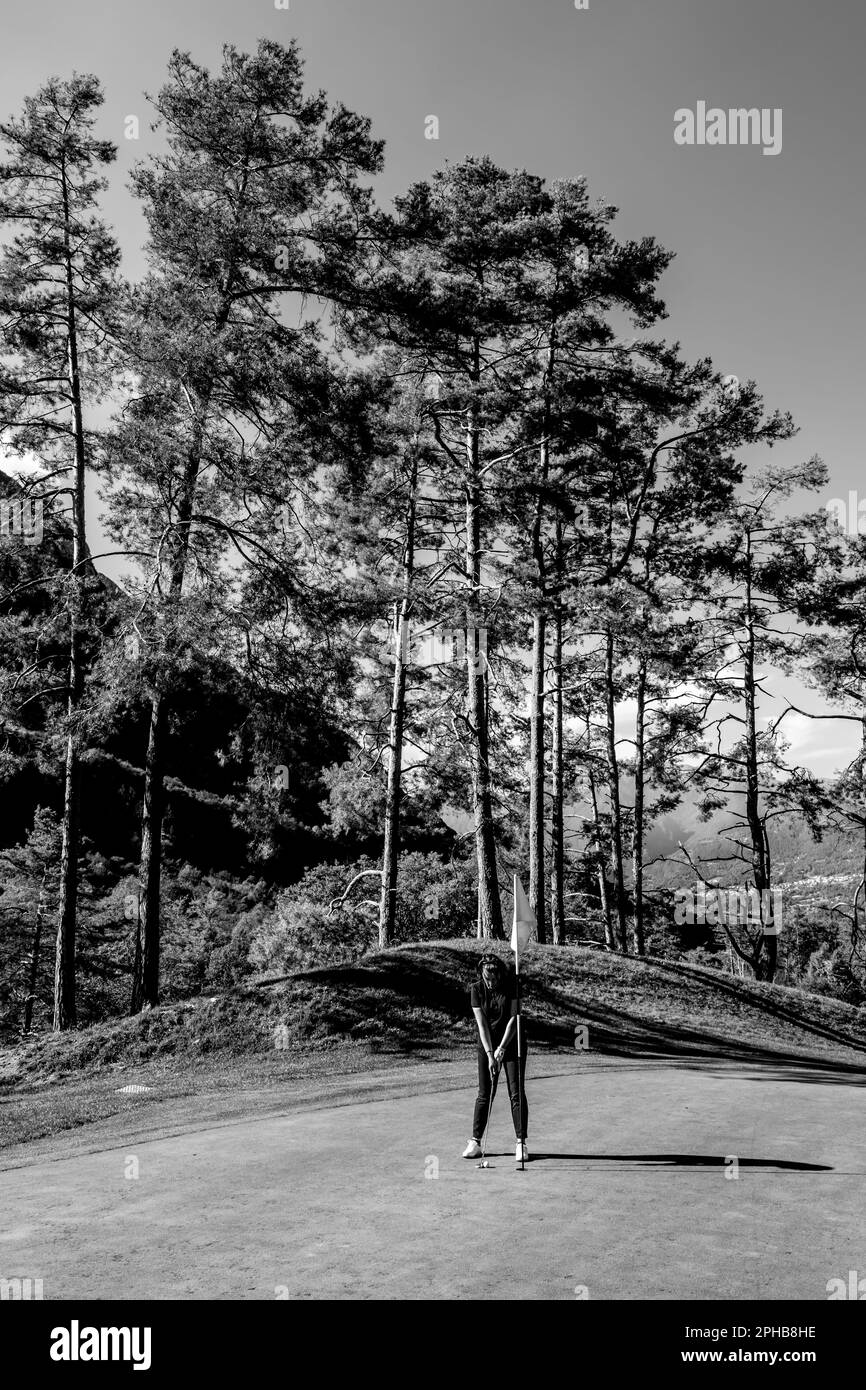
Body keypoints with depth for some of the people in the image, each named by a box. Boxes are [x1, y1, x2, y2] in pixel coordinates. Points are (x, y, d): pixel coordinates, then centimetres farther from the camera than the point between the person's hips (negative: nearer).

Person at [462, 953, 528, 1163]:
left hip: (512, 1042, -1)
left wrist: (502, 1047, -18)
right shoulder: (476, 989, -10)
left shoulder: (512, 986, -13)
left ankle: (521, 1143, 2)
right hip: (487, 1045, 1)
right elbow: (481, 1023, -11)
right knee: (484, 1094, 1)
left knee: (516, 1093, -4)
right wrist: (490, 1054, -17)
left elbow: (513, 1018, -13)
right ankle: (475, 1142, 8)